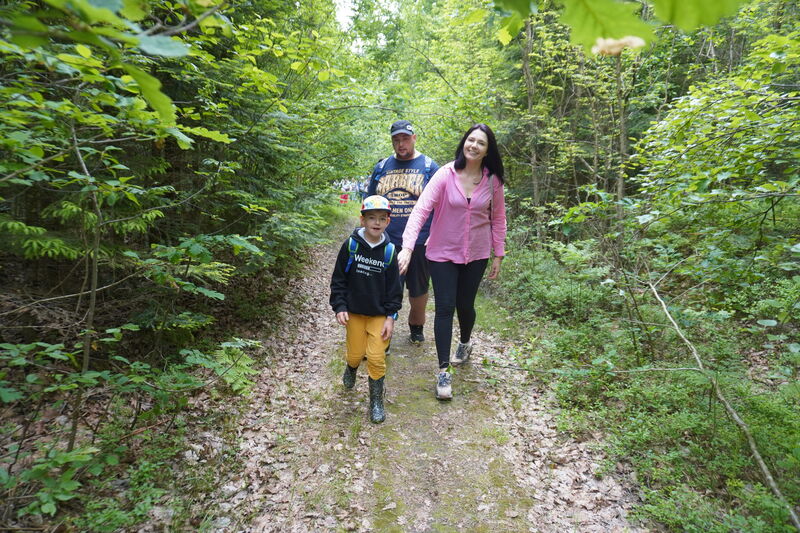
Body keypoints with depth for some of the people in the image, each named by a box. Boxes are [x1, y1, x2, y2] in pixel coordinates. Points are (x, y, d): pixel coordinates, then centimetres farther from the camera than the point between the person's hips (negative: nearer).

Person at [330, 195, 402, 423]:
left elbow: (394, 287, 0)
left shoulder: (389, 251, -5)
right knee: (356, 353, 10)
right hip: (354, 312, 0)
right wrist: (339, 307, -8)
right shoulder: (350, 245, -8)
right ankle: (351, 369, 48)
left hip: (380, 314, 0)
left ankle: (376, 401, 15)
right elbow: (338, 279, -1)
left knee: (376, 357, -5)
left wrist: (391, 316, -4)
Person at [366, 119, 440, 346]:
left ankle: (416, 328, 34)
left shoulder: (429, 166, 2)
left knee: (419, 289, 12)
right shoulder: (382, 167, 10)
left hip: (419, 242, -1)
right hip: (386, 241, 2)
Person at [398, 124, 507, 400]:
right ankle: (444, 370, 9)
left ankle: (465, 343, 47)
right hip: (443, 253, -2)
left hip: (476, 254, 2)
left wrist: (498, 255, 7)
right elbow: (421, 209, -22)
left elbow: (498, 219, 5)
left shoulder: (493, 180, -4)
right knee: (445, 308, -2)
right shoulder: (446, 174, -13)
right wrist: (407, 247, -33)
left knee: (465, 304, 14)